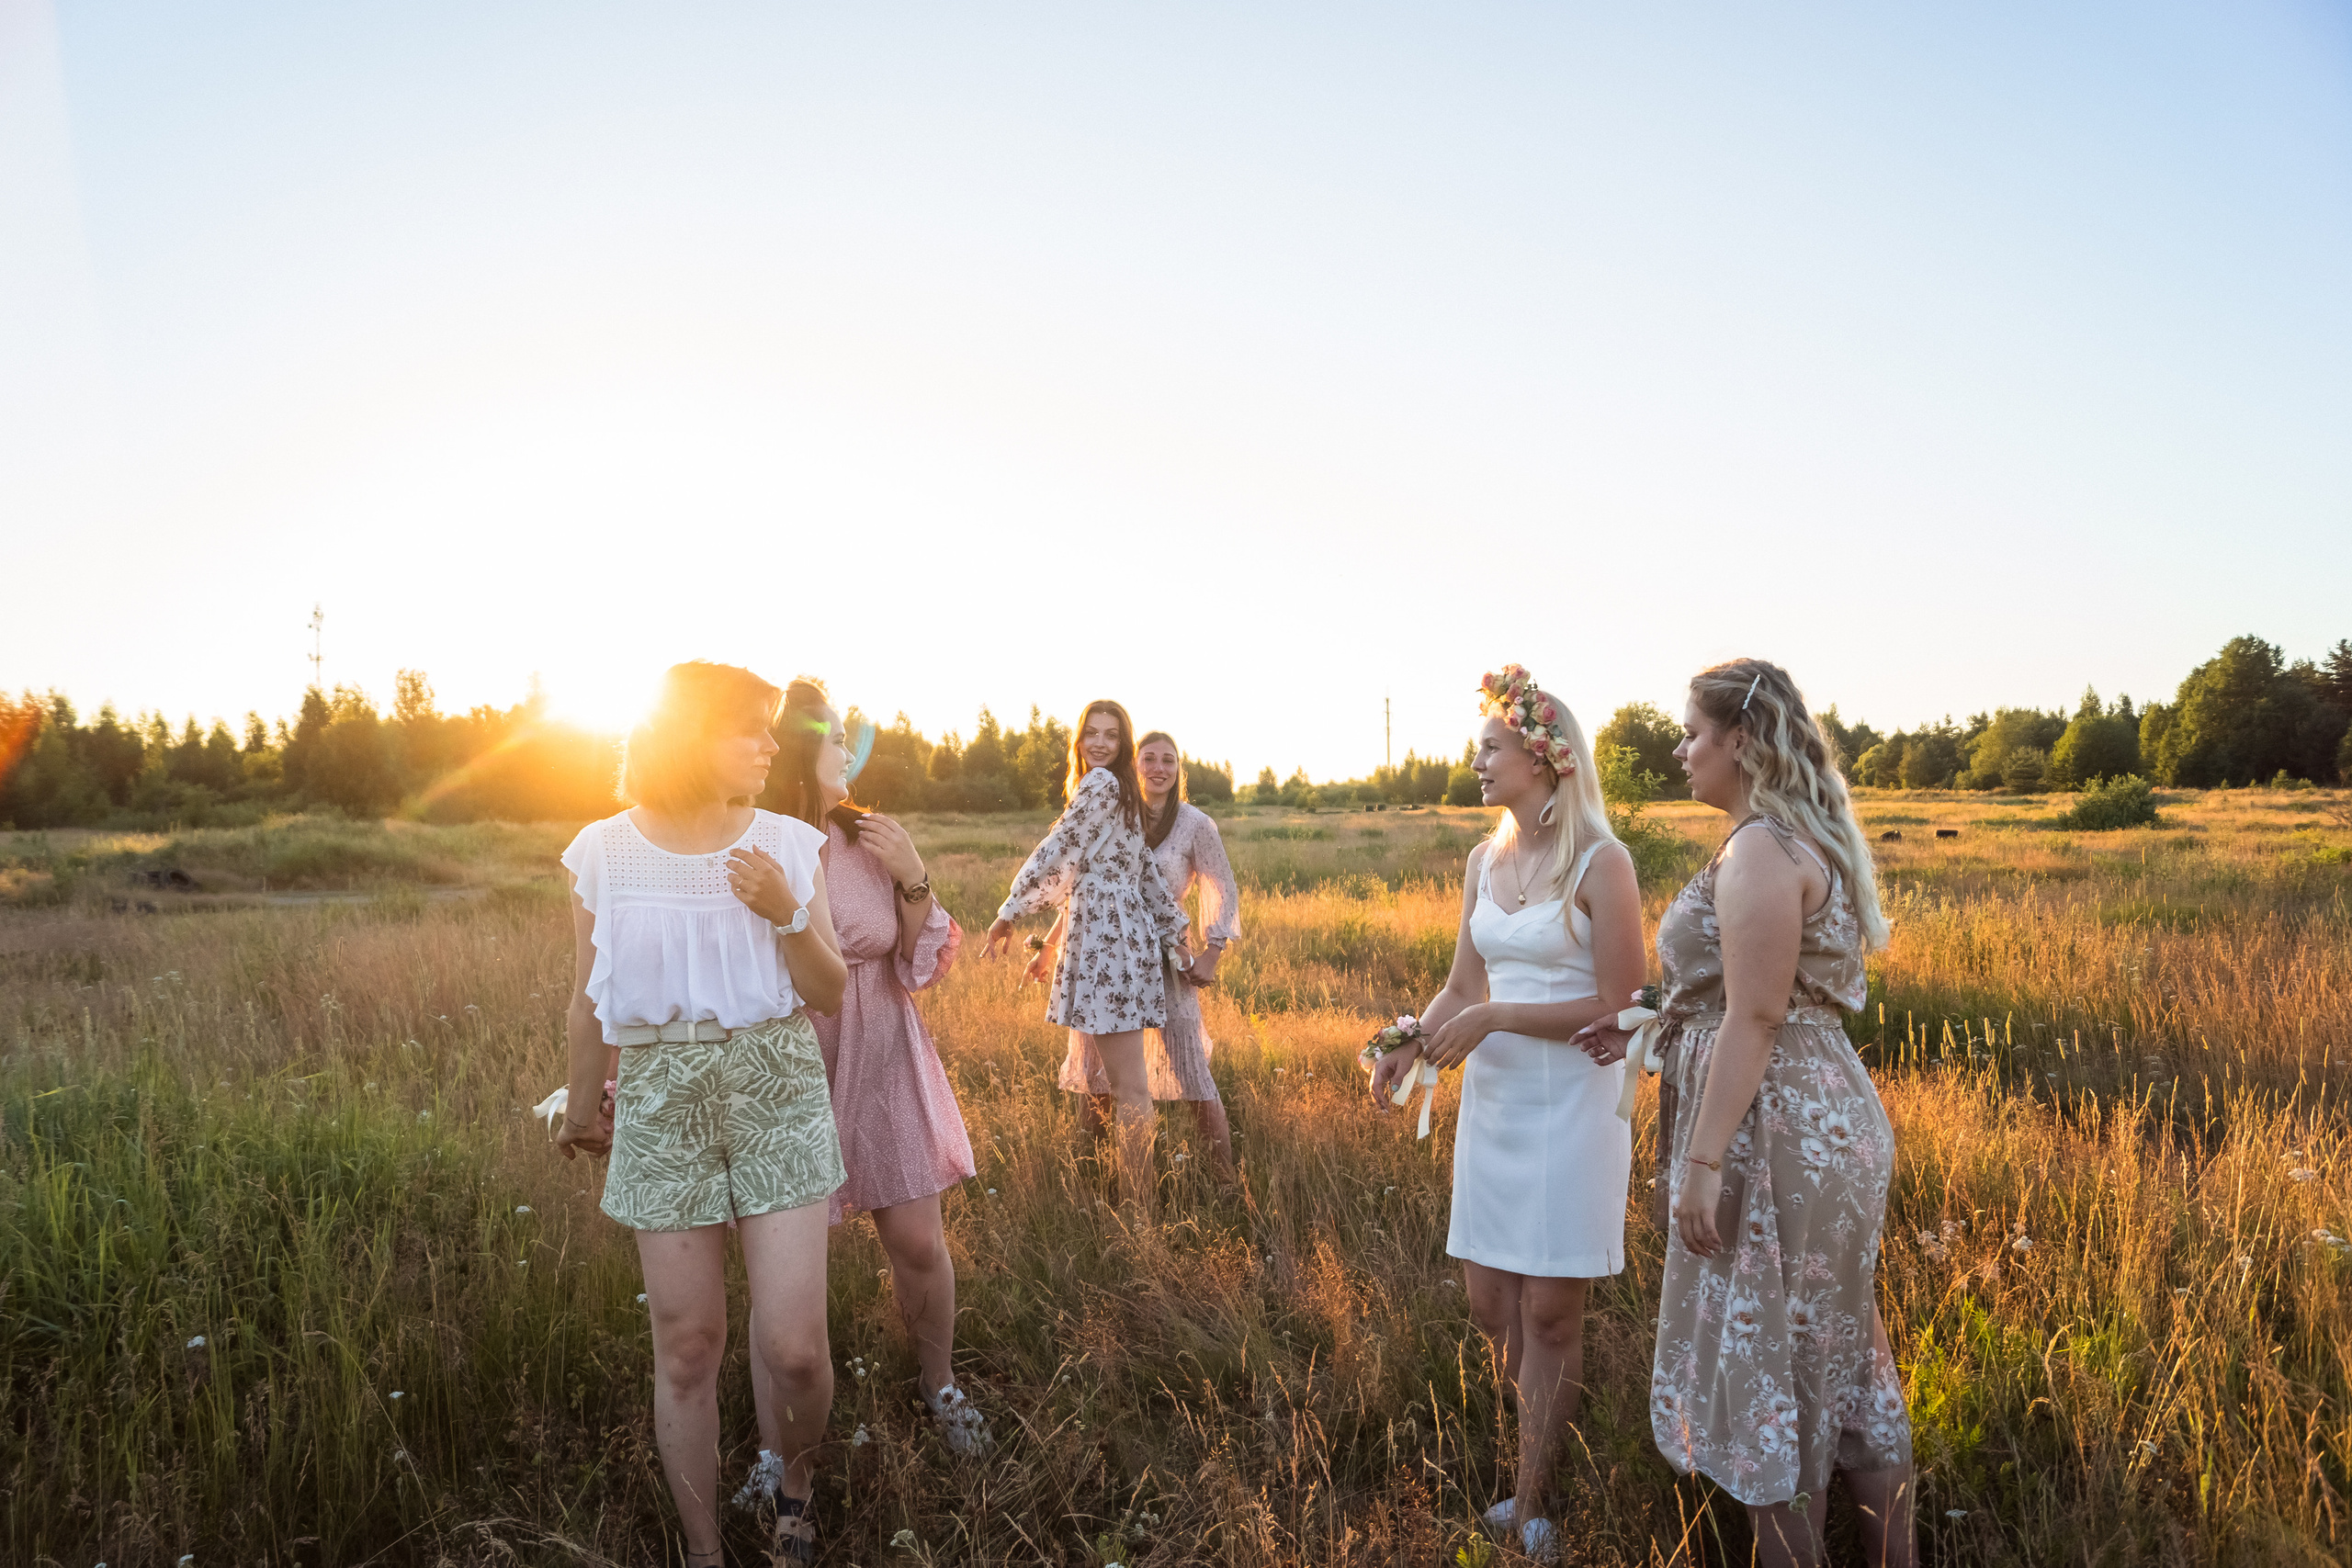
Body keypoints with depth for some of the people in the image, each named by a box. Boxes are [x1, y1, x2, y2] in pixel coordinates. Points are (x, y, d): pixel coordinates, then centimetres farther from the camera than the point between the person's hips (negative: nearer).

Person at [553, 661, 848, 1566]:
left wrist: (786, 913, -14)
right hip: (662, 1099, 0)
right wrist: (581, 1111, 20)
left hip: (778, 1090, 0)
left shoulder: (787, 846, 1)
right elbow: (589, 1001, 10)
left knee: (793, 1347, -3)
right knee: (687, 1348, 7)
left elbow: (830, 995, 2)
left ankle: (791, 1481, 29)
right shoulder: (604, 853, -2)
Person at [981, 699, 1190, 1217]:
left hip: (1105, 935, -10)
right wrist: (1175, 934, 20)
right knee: (1115, 1077, 14)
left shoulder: (1099, 784, -7)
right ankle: (1131, 1197, 20)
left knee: (1128, 1085, -8)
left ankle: (1140, 1209, -4)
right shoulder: (1124, 793, 22)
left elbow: (1057, 852, -10)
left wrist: (1008, 914, -4)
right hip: (1126, 930, 10)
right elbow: (1148, 871, 20)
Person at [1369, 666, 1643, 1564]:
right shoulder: (1486, 861, 7)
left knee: (1549, 1313, 3)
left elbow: (1618, 1007, -13)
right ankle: (1547, 1463, 34)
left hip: (1572, 1104, -6)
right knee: (1491, 1304, 12)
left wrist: (1495, 1017, -19)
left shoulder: (1600, 864, -12)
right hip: (1492, 1098, 7)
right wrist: (1410, 1045, -7)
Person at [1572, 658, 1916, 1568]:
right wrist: (1653, 1030, 14)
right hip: (1826, 1113, 10)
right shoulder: (1808, 841, 12)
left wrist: (1703, 1162, -20)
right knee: (1842, 1357, 20)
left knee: (1772, 1364, 4)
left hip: (1776, 1132, -10)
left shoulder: (1760, 850, -19)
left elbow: (1755, 1020, -22)